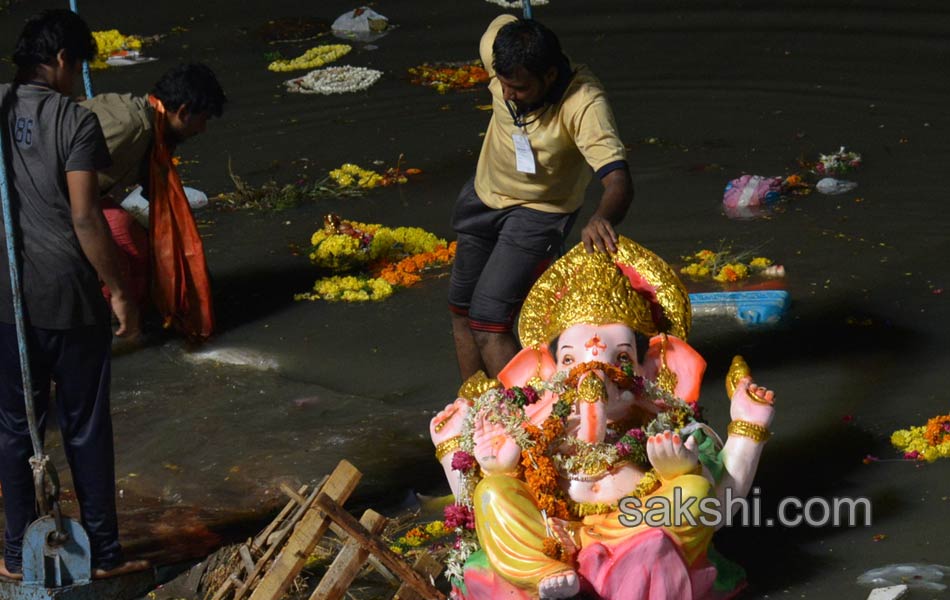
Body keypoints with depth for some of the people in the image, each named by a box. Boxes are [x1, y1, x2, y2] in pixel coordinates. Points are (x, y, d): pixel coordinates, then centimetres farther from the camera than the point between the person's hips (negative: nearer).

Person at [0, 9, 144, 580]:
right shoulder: (75, 120, -12)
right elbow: (85, 219, -16)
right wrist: (120, 292, -8)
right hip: (70, 300, -4)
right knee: (86, 429, 7)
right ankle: (104, 552, 16)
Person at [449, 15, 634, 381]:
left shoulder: (584, 104, -38)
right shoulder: (496, 47, -25)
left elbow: (618, 180, -47)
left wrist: (602, 219, -69)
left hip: (539, 211, -6)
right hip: (484, 194, 6)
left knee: (489, 323, -18)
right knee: (461, 310, 17)